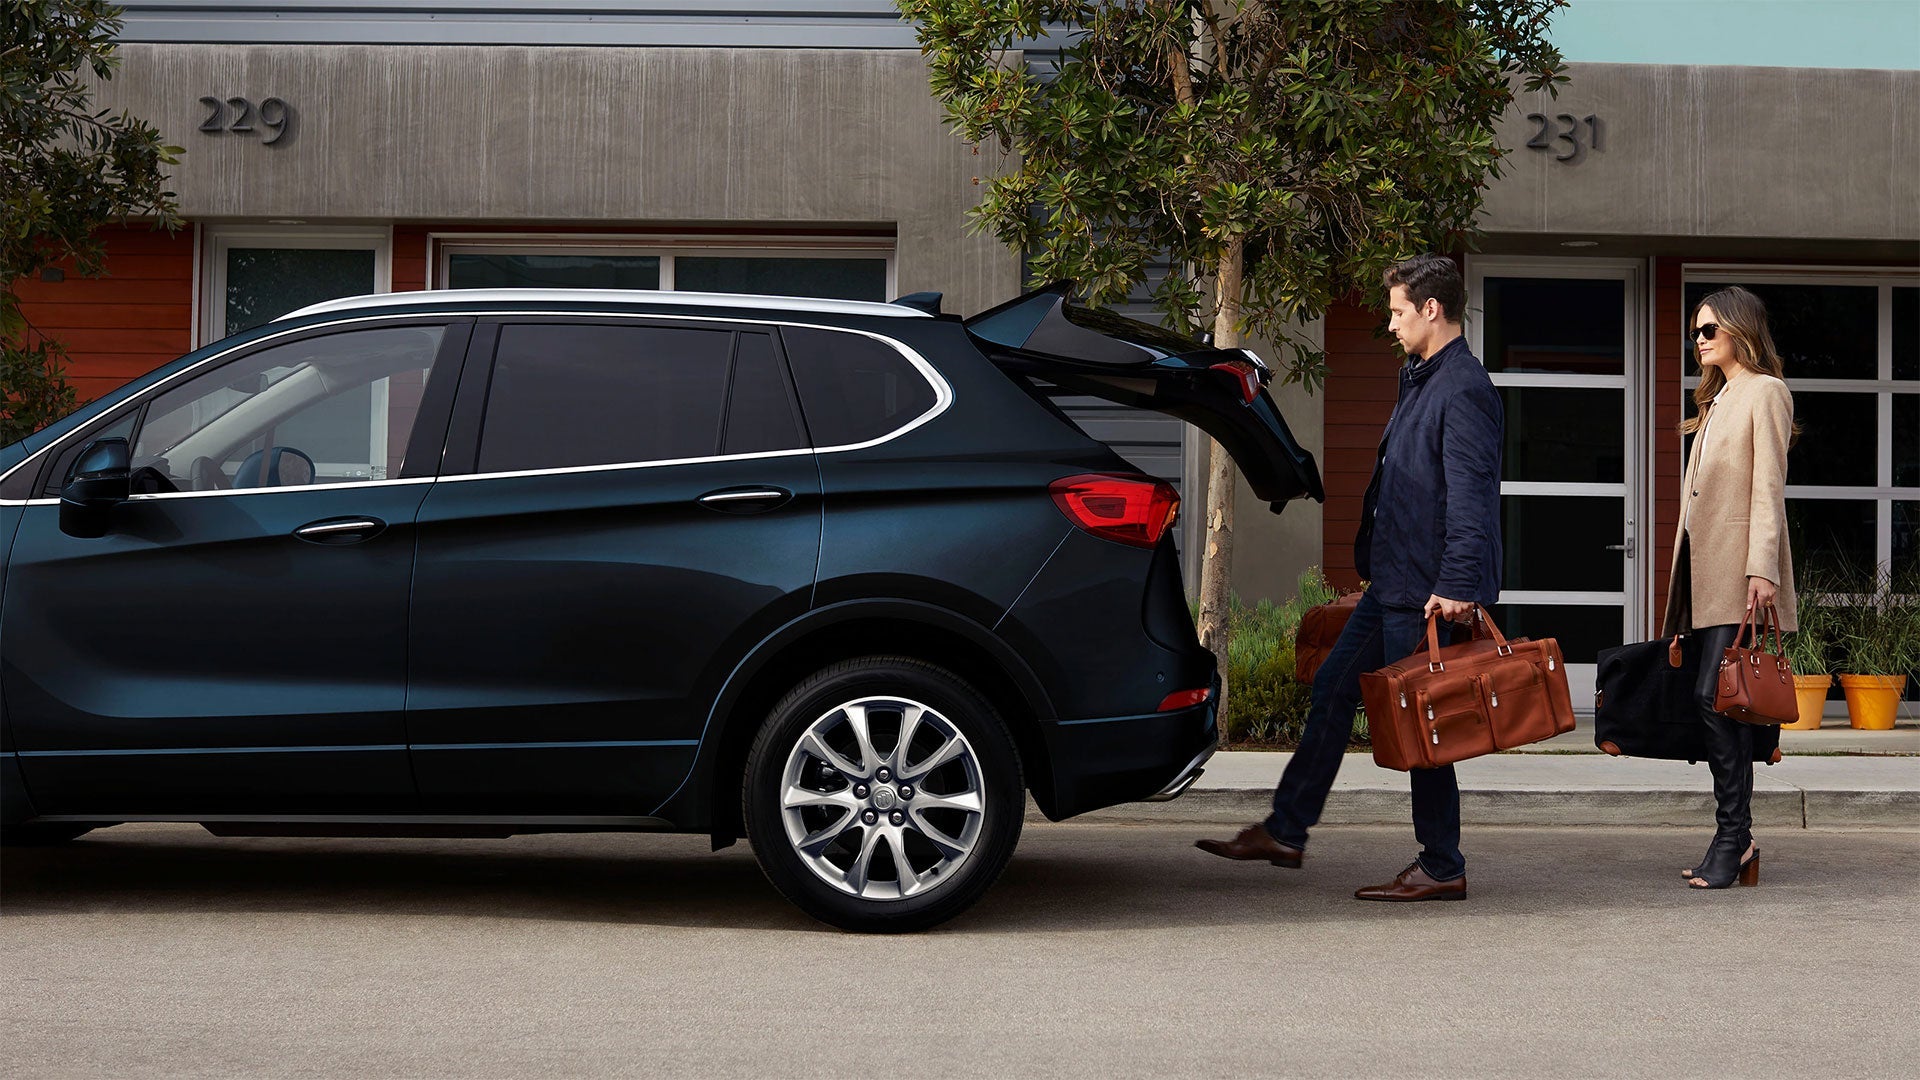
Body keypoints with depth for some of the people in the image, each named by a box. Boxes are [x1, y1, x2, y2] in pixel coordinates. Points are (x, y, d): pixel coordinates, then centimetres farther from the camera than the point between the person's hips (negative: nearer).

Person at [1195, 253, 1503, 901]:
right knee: (1332, 690, 14)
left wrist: (1456, 585, -30)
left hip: (1425, 591, -11)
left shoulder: (1463, 391, -16)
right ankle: (1285, 831, 22)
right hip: (1393, 583, 11)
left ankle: (1443, 868, 6)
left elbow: (1470, 498, -24)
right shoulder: (1420, 380, 17)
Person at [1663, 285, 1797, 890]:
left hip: (1739, 568, -8)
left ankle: (1733, 835, -12)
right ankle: (1734, 841, 5)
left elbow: (1768, 487, -12)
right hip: (1704, 568, 8)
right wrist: (1683, 580, 16)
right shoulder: (1717, 401, 23)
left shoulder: (1764, 392, -3)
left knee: (1713, 694, -15)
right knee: (1718, 700, 4)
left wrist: (1761, 569, -20)